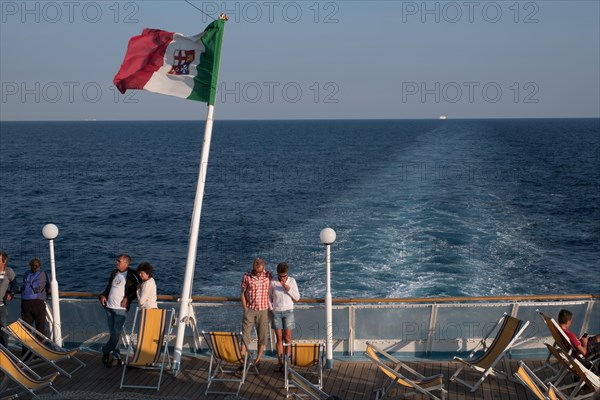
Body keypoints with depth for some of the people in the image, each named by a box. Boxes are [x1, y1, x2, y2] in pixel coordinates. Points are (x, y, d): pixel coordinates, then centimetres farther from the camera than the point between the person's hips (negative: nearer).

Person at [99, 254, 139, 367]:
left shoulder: (132, 275, -5)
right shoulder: (114, 273, 14)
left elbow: (138, 289, -5)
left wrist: (128, 298, -14)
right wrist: (103, 295, 7)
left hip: (121, 308, -6)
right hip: (109, 307, 6)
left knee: (116, 333, -6)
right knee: (112, 333, 7)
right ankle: (116, 357, 14)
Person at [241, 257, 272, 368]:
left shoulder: (268, 276, -3)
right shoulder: (247, 277, -4)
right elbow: (243, 293, 3)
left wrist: (270, 308, 0)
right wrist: (245, 309, -3)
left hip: (263, 310, 1)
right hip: (250, 309, -1)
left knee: (262, 336, 5)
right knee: (244, 335, -4)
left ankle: (258, 360, 15)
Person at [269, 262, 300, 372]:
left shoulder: (292, 281, -5)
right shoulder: (273, 282, -5)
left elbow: (297, 298, -4)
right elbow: (269, 296, 9)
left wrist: (288, 289, -18)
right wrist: (271, 308, -1)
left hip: (288, 312, -1)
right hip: (276, 312, 1)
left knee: (287, 338, -2)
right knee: (279, 338, 4)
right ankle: (280, 362, 8)